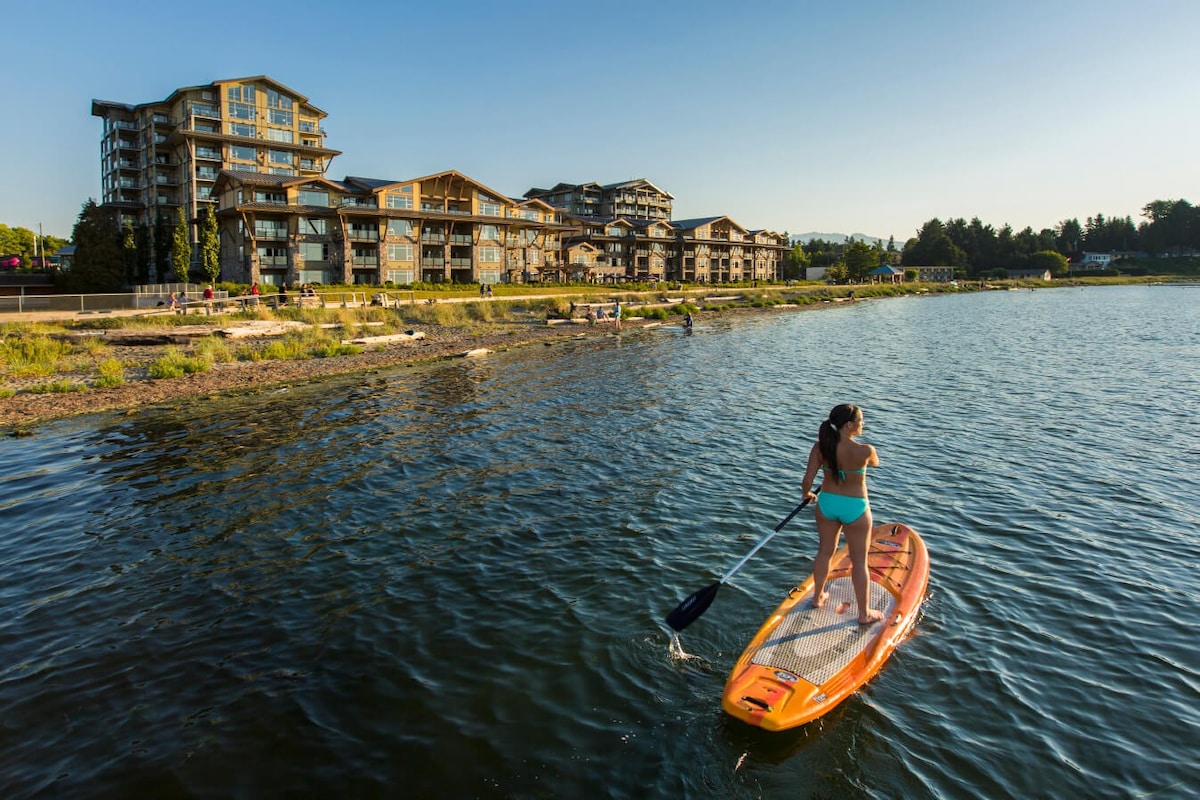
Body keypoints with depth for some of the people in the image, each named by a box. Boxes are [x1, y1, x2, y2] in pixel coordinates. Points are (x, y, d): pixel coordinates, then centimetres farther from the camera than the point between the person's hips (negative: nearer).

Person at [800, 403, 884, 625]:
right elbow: (875, 463, 3)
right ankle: (864, 613, 25)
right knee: (859, 561, 11)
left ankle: (818, 597, 40)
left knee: (825, 551, 22)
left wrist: (807, 495, 9)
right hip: (855, 507, -4)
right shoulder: (864, 450, -23)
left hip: (827, 503, 4)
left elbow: (807, 481, -13)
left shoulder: (820, 447, -15)